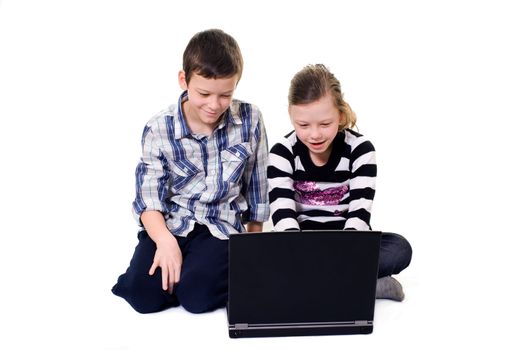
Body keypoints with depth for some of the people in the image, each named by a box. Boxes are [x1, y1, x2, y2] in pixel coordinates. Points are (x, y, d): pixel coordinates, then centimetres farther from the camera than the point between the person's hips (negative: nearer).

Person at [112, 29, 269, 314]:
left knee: (197, 294, -26)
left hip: (222, 227, 0)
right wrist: (165, 240, -26)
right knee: (144, 296, -21)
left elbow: (256, 183, 6)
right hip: (168, 224, 1)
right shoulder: (159, 129, -7)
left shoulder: (250, 120, -4)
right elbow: (149, 197, -8)